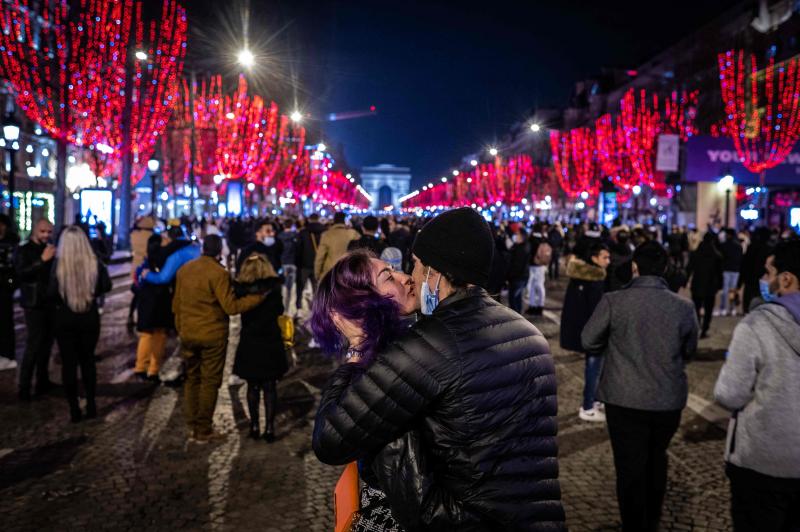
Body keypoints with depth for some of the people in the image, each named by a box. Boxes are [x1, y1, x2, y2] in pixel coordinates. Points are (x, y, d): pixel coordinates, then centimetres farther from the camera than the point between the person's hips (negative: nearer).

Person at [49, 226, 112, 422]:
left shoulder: (59, 263, -13)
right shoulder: (94, 262, -7)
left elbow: (52, 292, -16)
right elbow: (106, 286, -1)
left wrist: (62, 300, 4)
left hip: (65, 319, -2)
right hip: (90, 318, 2)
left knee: (69, 363, 8)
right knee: (88, 360, 17)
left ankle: (74, 408, 11)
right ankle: (91, 404, 20)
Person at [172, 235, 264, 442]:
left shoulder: (184, 269, 5)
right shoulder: (218, 273, -16)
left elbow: (176, 304, 11)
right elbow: (231, 306, -20)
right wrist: (258, 297, -15)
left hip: (188, 334, 6)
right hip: (213, 335, -6)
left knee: (192, 379, 17)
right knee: (210, 382, 5)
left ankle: (192, 427, 24)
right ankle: (204, 430, 10)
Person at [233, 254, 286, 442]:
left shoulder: (241, 289, -8)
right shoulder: (274, 289, -8)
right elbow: (280, 310, 3)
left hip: (249, 344, 0)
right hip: (271, 344, 0)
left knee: (253, 386, 14)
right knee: (270, 387, 8)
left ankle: (255, 426, 19)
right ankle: (269, 427, 7)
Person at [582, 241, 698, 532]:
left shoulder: (613, 301, -14)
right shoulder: (684, 307, -7)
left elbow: (588, 341, -4)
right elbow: (688, 352, 7)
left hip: (625, 400, -3)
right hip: (669, 400, 3)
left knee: (630, 467, 8)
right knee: (656, 459, 24)